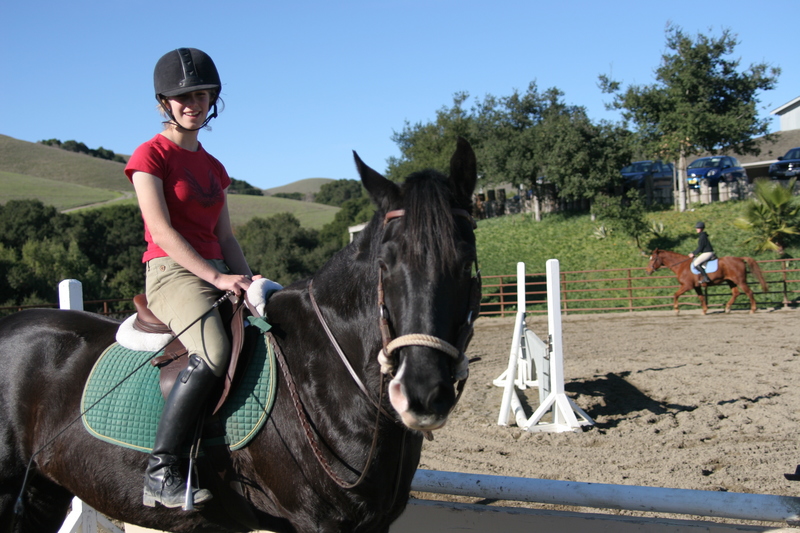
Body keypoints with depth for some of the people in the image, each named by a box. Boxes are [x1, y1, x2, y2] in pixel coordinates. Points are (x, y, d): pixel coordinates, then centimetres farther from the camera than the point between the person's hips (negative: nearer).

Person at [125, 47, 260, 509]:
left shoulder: (213, 168, 21)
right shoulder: (151, 155, 0)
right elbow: (162, 231, -11)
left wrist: (247, 280, 2)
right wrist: (216, 278, -19)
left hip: (217, 273, 8)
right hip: (171, 272, -7)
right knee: (214, 355, -34)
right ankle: (160, 471, -26)